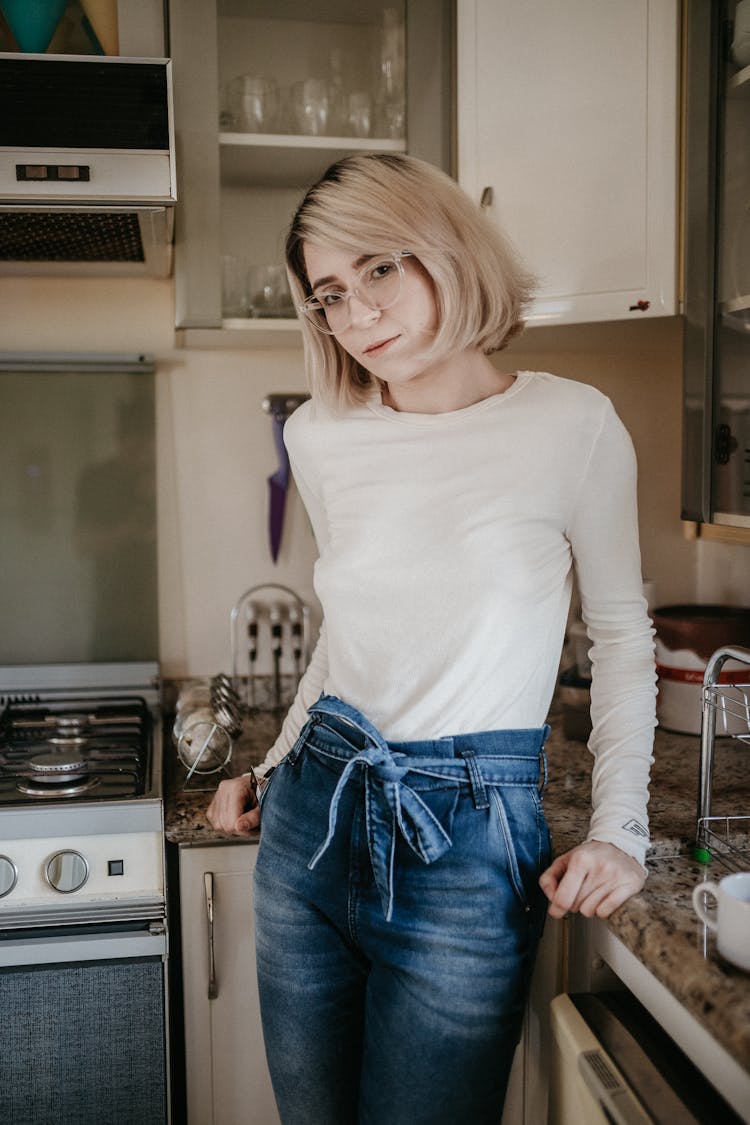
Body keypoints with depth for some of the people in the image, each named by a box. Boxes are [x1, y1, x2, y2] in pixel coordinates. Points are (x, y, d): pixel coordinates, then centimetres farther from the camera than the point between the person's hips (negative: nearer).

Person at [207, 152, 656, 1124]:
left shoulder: (572, 426, -10)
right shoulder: (319, 436, 2)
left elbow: (621, 633, 1)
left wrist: (619, 828, -5)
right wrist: (278, 769, 13)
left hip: (468, 845, -4)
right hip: (311, 821, 4)